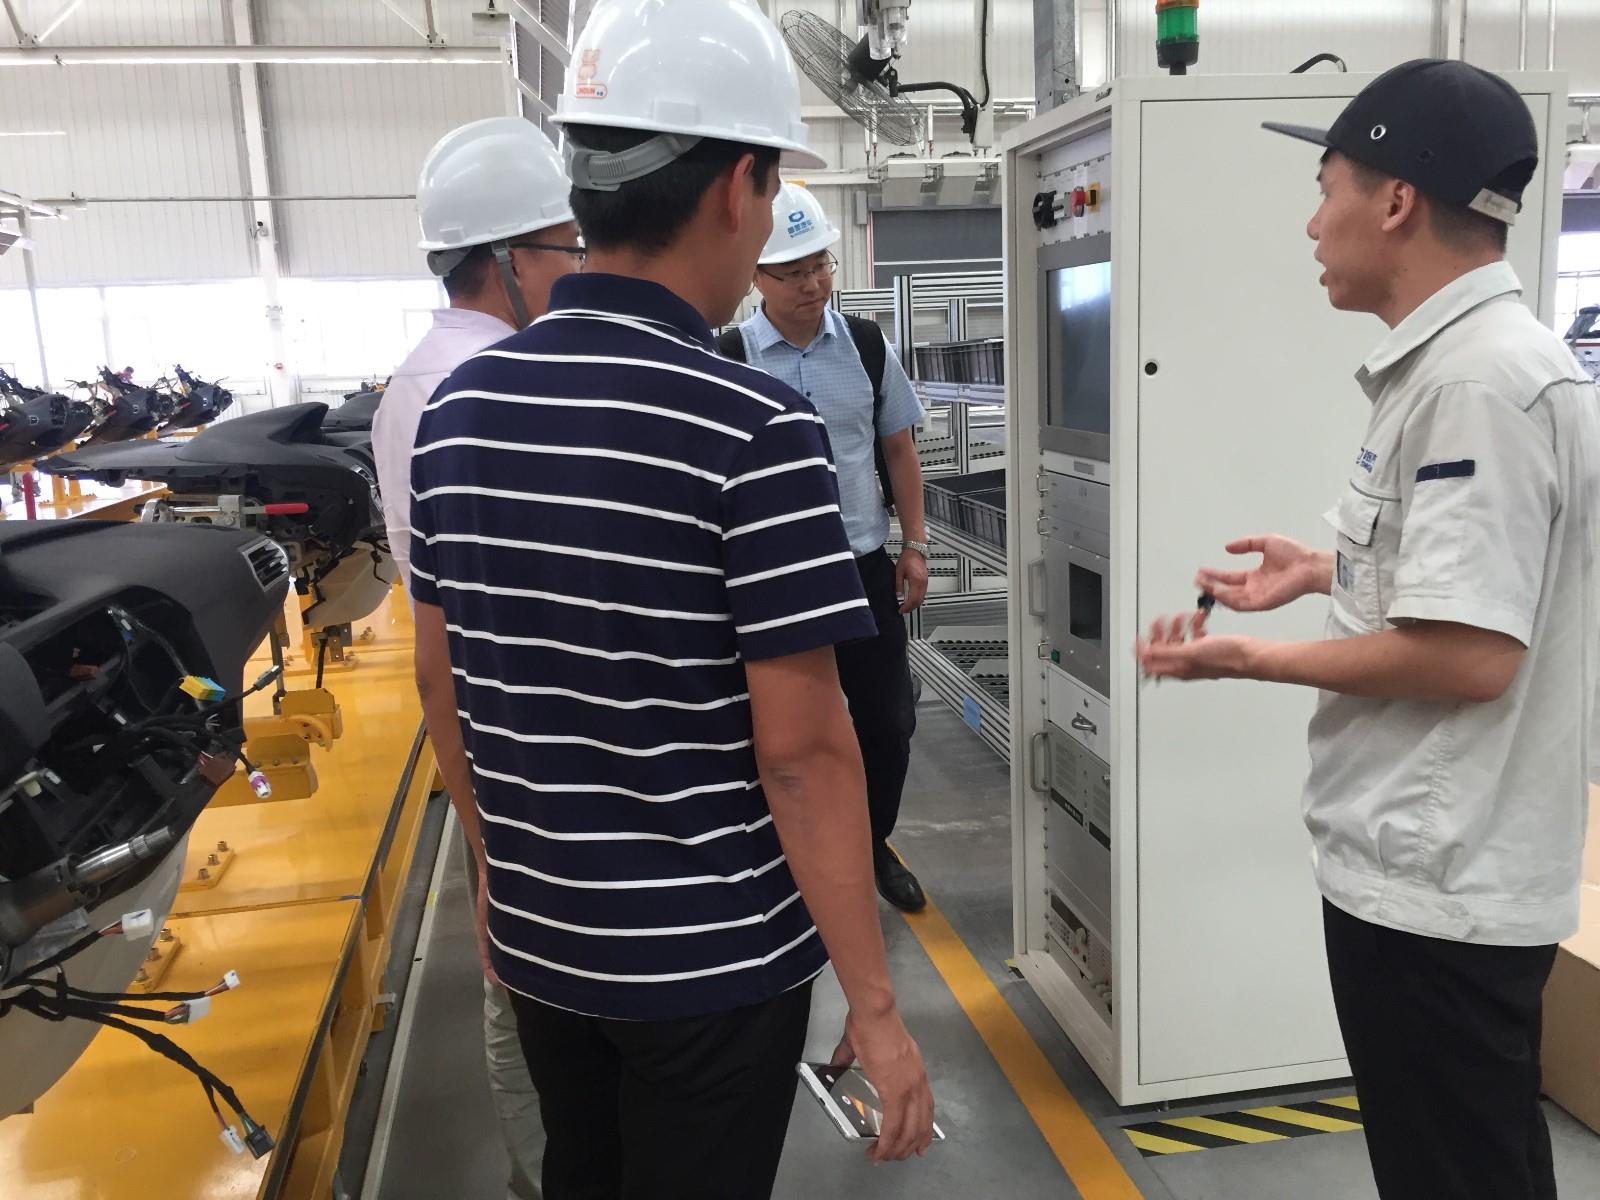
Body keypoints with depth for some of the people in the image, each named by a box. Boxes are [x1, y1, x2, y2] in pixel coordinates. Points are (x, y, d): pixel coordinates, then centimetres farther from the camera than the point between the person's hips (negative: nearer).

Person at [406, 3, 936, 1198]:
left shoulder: (459, 406, -2)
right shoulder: (751, 427, -21)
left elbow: (441, 684, 6)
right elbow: (801, 747, -21)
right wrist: (875, 1003, -11)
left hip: (538, 941, 6)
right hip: (711, 960, -5)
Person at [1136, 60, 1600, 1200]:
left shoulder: (1481, 379, -23)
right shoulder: (1458, 361, 10)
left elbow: (1470, 654, -27)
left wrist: (1249, 660, -17)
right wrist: (1332, 573, 17)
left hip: (1442, 884, -10)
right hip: (1428, 864, 10)